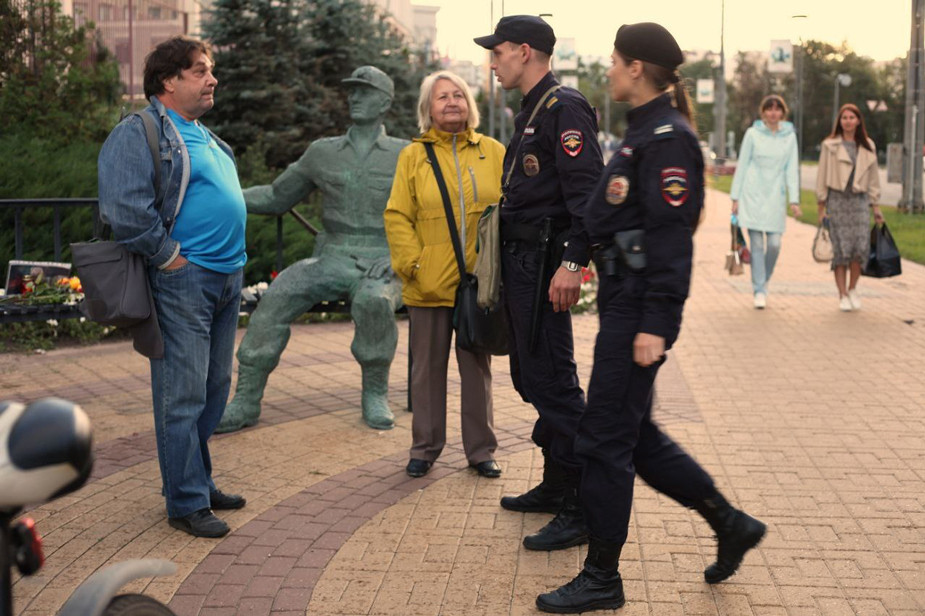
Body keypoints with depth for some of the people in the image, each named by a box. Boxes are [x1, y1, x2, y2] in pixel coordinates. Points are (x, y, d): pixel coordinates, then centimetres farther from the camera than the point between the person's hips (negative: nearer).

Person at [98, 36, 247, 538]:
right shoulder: (138, 133, -9)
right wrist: (169, 256, -15)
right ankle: (187, 503, 4)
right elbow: (124, 209, -21)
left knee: (213, 390, 15)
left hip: (227, 278, 9)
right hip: (183, 282, -9)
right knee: (182, 396, -4)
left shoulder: (204, 135, 19)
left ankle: (199, 482, 27)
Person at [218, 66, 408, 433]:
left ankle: (375, 395, -16)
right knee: (276, 298, -23)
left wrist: (395, 258, -16)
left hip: (382, 267, -3)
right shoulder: (322, 153, 14)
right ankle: (245, 402, -17)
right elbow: (277, 197, 19)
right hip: (332, 260, 3)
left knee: (373, 302, -37)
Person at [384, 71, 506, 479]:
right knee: (428, 369, 9)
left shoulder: (493, 152, 5)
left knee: (477, 368, 11)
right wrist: (411, 264, -9)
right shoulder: (413, 156, 2)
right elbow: (397, 216, 0)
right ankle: (425, 449, 22)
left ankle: (480, 450, 22)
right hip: (430, 285, -1)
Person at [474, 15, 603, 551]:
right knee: (533, 377, 16)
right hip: (522, 263, 11)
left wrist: (572, 263, -28)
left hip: (545, 264, -11)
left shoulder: (565, 109, -13)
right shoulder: (532, 112, 19)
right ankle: (556, 487, 29)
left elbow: (587, 191, -22)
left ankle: (582, 509, -2)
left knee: (553, 382, -9)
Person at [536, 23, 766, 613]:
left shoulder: (668, 138, -14)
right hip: (624, 300, 10)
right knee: (636, 434, 16)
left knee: (606, 438, -2)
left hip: (640, 309, -10)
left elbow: (672, 237, -20)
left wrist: (655, 325, -22)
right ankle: (731, 524, 28)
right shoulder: (645, 132, 16)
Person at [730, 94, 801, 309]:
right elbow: (742, 165, 4)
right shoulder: (752, 134, 2)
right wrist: (735, 197, 1)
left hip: (776, 197, 2)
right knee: (757, 244, -4)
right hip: (753, 195, -1)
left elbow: (792, 169, 6)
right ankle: (759, 290, 2)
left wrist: (794, 200, -2)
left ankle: (763, 280, 21)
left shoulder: (790, 136, 7)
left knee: (774, 243, -4)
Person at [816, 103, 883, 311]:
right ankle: (843, 295, 5)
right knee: (841, 249, -3)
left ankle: (852, 289, 10)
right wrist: (822, 206, -2)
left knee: (861, 245, -9)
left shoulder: (868, 146, 11)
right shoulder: (830, 145, 1)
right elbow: (822, 177, 2)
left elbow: (873, 177, 15)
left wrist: (875, 206, 12)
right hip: (837, 200, -2)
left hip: (859, 200, 2)